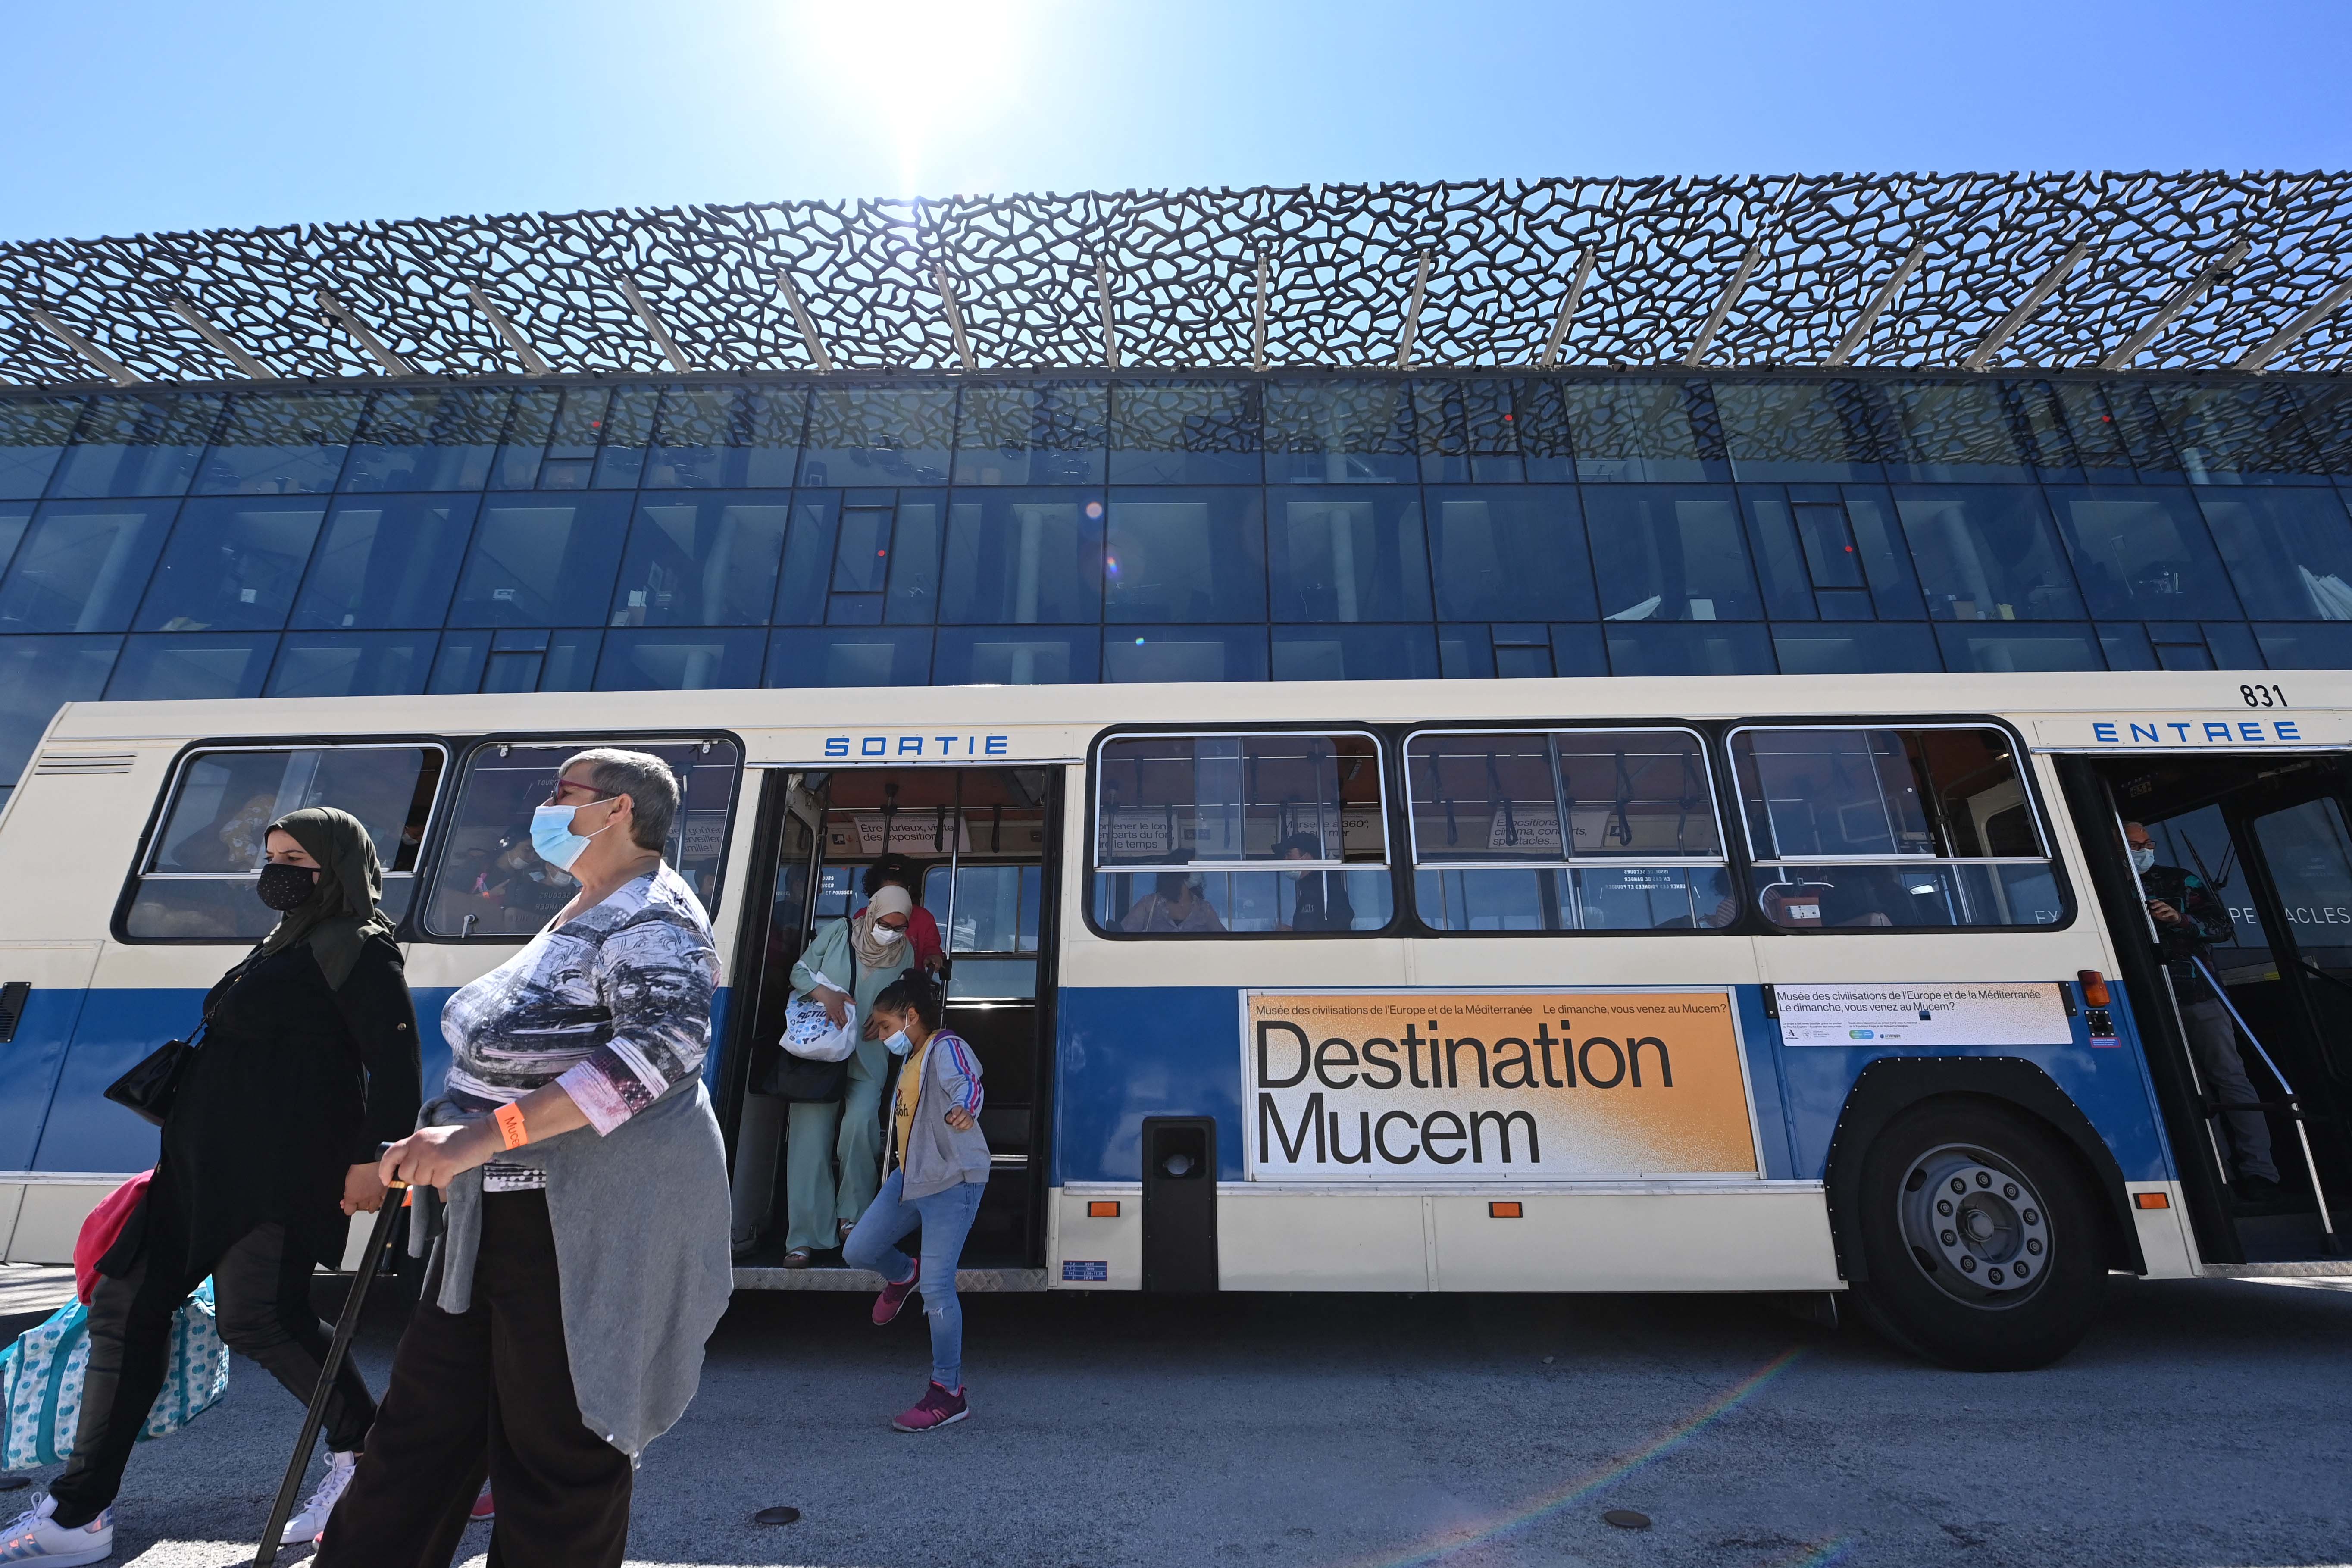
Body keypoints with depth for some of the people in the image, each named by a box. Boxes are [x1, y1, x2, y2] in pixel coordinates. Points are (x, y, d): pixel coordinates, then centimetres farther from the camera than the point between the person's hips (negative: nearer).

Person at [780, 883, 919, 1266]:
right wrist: (825, 993, -16)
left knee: (860, 1122, -22)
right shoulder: (838, 933, -1)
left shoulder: (905, 954, 4)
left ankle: (852, 1215, -1)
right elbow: (800, 971, 3)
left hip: (867, 1055, 0)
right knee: (811, 1136, -3)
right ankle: (806, 1237, 5)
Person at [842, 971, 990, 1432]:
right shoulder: (910, 1057, 15)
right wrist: (900, 1165, 36)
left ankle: (949, 1394, 6)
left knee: (936, 1287, -8)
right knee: (858, 1251, 11)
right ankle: (902, 1276, 44)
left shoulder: (946, 1047, -15)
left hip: (953, 1180, -9)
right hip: (909, 1177, 9)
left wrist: (962, 1109, -59)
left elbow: (965, 1082, -37)